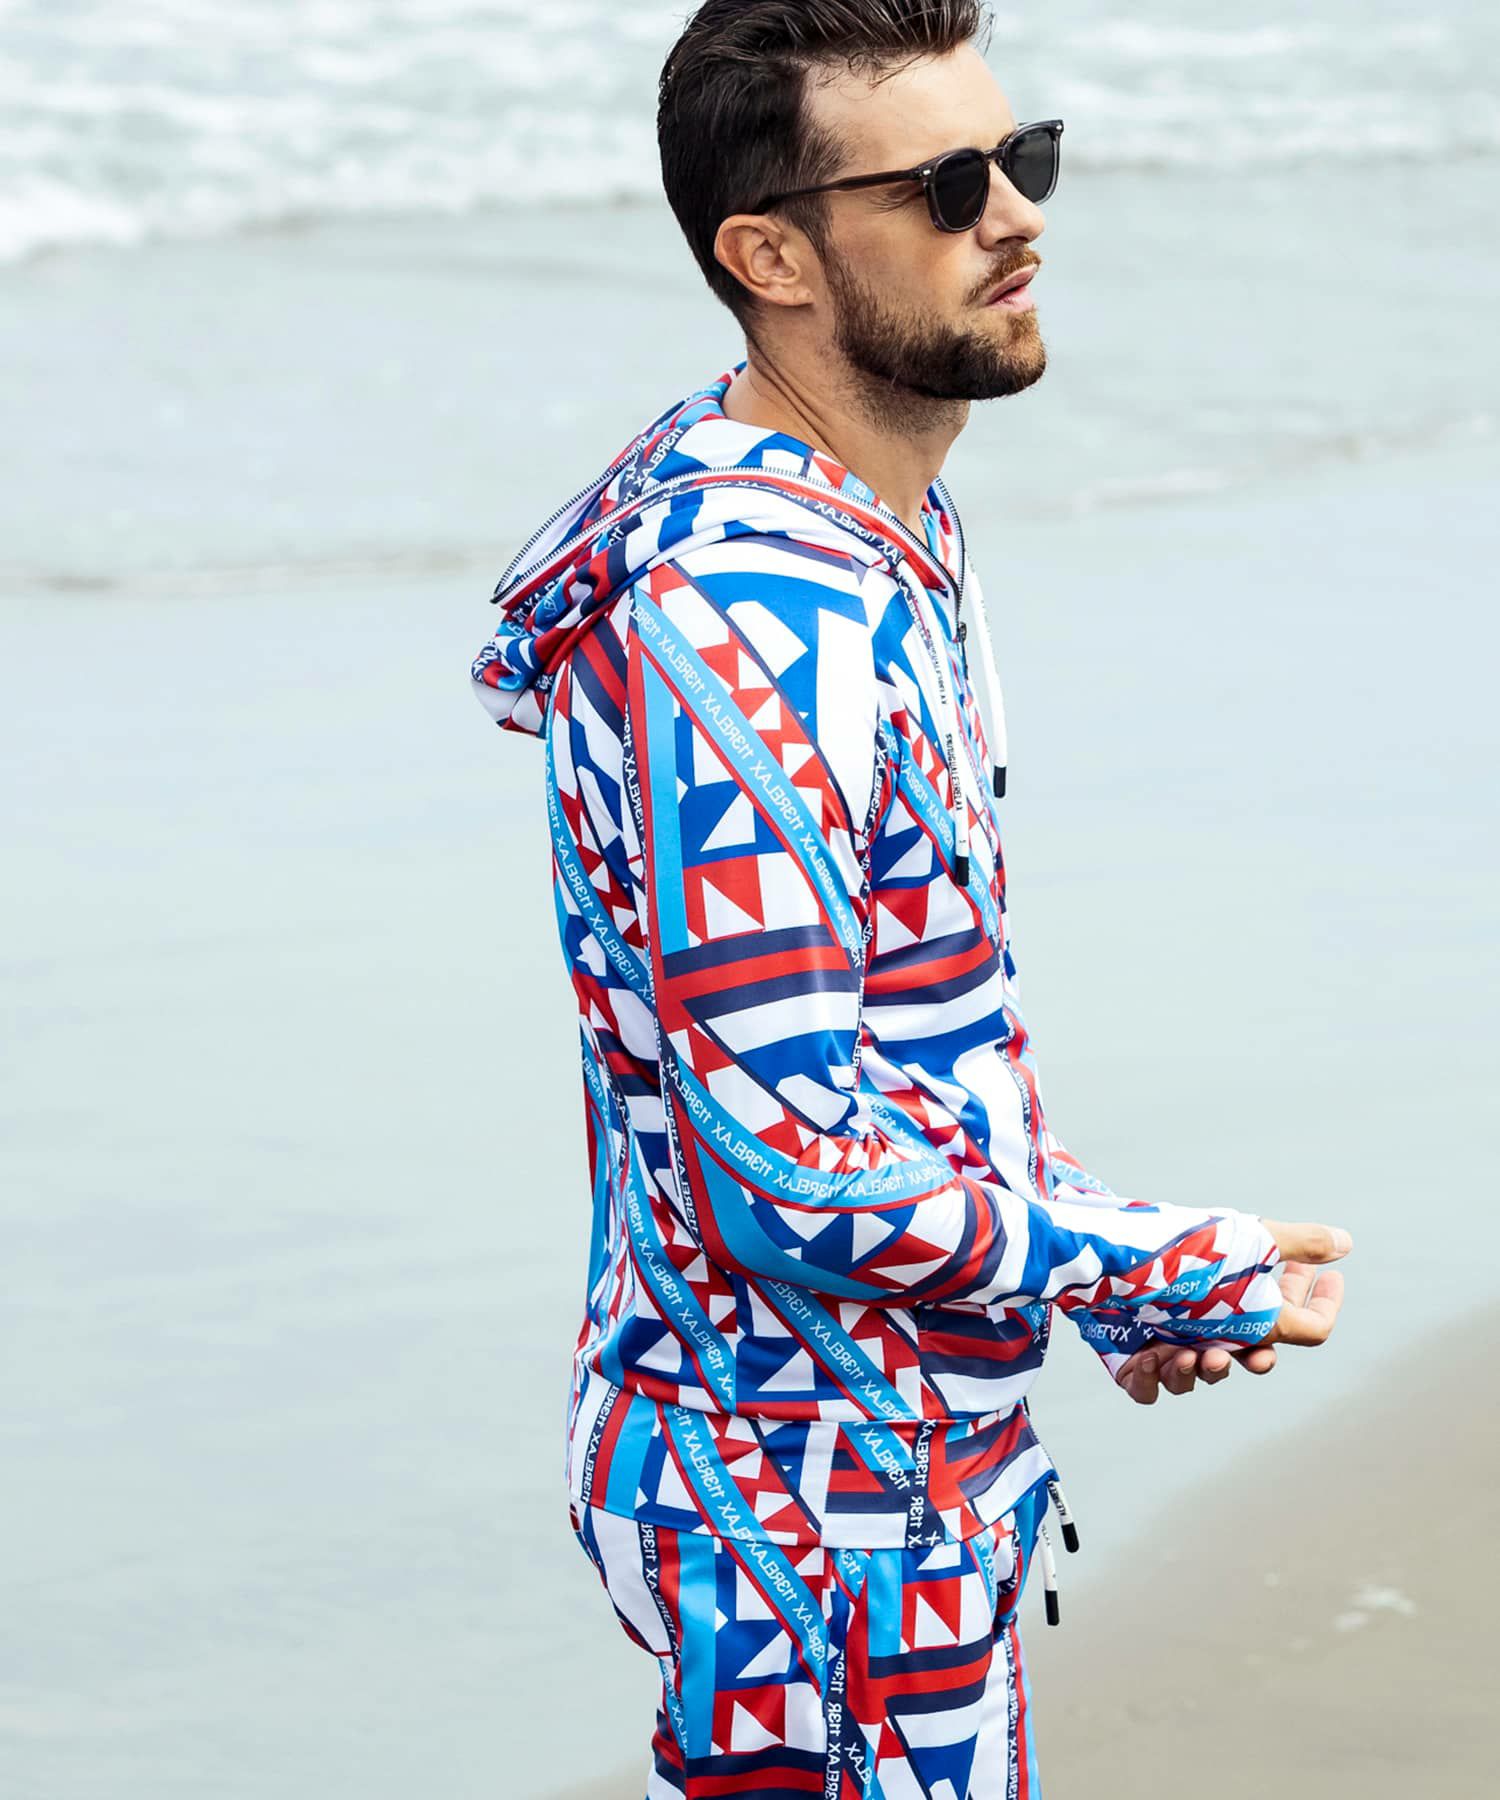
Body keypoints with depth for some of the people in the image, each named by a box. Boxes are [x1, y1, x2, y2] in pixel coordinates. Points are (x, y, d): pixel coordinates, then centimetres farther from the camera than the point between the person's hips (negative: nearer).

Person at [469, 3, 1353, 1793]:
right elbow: (797, 1168, -27)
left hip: (925, 1442, 9)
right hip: (817, 1513, -9)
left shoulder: (899, 528, 7)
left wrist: (1105, 1265, 8)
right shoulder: (732, 629, -25)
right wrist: (1196, 1273, -17)